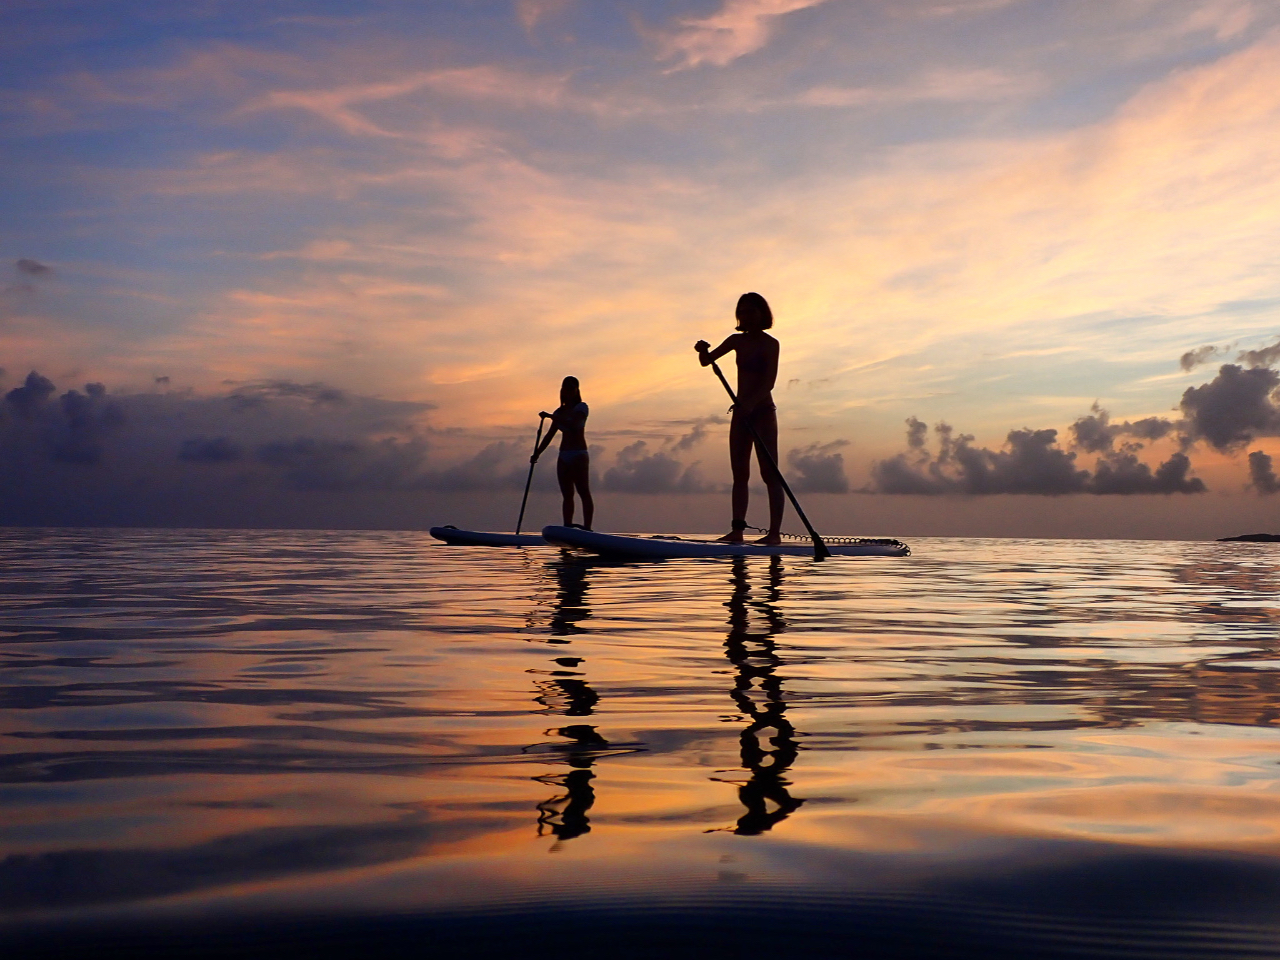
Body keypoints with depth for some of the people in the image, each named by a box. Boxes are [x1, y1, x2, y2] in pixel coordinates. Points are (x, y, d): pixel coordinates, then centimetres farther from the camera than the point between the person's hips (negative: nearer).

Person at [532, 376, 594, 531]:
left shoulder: (581, 407, -2)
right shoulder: (560, 411, 16)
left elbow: (573, 424, -22)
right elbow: (550, 435, 16)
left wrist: (551, 416, -21)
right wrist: (537, 453, 9)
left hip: (579, 455, -7)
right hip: (564, 456, 7)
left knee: (584, 492, -12)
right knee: (567, 495, 4)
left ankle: (587, 528, -17)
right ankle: (567, 527, 4)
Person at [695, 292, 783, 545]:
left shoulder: (770, 344, -7)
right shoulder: (738, 341, 10)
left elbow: (769, 381, -17)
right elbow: (707, 361, 10)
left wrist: (751, 402, -33)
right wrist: (703, 350, -13)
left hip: (763, 412, -7)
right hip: (741, 412, 7)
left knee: (769, 474, -7)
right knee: (740, 474, 4)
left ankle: (775, 532, -8)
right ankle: (737, 530, 5)